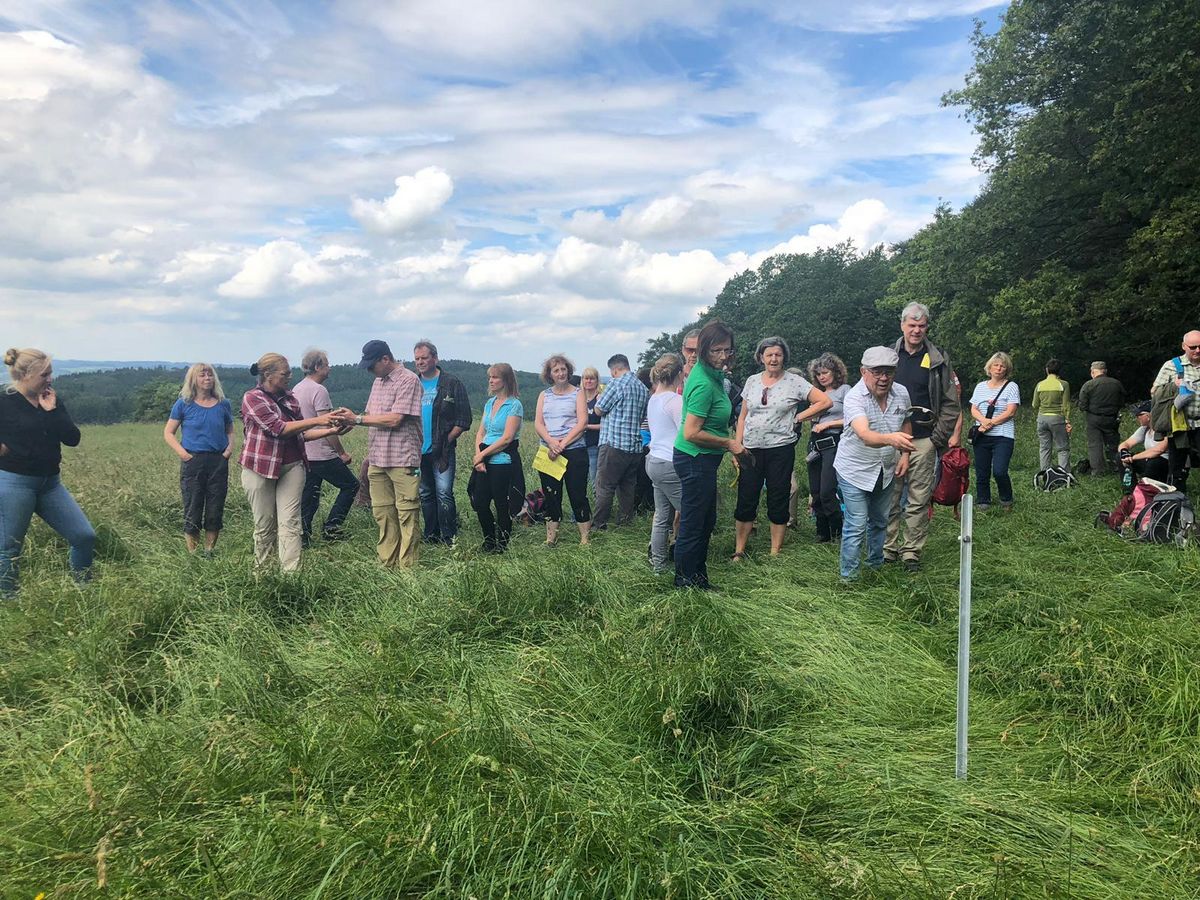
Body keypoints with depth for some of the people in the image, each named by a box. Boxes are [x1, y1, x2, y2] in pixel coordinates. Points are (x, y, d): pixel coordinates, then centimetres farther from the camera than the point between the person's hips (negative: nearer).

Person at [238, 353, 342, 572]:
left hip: (291, 467, 4)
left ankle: (291, 574, -9)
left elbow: (300, 433, 14)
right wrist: (316, 420, -20)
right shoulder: (252, 398, -8)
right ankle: (261, 571, 24)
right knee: (264, 525, 7)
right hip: (261, 468, -4)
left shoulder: (289, 398, 9)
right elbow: (278, 428, -19)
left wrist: (330, 430, 0)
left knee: (290, 523, -6)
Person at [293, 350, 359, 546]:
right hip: (323, 455, -9)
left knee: (309, 496, 13)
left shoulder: (297, 389, 12)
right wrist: (342, 452, -12)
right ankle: (331, 527, 3)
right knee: (350, 485, 6)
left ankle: (303, 534, 10)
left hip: (304, 454, 9)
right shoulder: (319, 390, -16)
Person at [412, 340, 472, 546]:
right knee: (425, 494, 11)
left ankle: (449, 539, -3)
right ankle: (431, 537, 21)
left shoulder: (452, 384, 0)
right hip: (418, 450, 5)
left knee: (444, 494, -9)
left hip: (442, 451, -5)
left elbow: (464, 420, -2)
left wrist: (447, 440, -9)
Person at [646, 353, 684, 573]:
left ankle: (658, 563, 21)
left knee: (662, 516, 15)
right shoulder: (674, 400, -16)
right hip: (670, 466, -9)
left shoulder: (653, 399, 12)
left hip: (654, 461, 9)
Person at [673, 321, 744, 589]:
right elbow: (691, 433, -25)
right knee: (693, 524, 3)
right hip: (696, 459, -10)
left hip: (702, 459, 10)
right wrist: (729, 443, -15)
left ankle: (698, 576, 34)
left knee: (707, 520, 20)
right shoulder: (704, 383, -24)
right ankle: (685, 581, 17)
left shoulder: (712, 375, 6)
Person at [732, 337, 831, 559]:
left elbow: (825, 401, -4)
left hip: (781, 449, -2)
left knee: (778, 501, 6)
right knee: (745, 500, 4)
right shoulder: (752, 381, 8)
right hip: (751, 449, 3)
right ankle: (739, 551, 13)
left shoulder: (795, 382, -2)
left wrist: (798, 418, -5)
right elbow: (742, 417, 11)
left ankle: (775, 553, 17)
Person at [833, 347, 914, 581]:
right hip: (855, 471, -6)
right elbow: (865, 435, -45)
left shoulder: (901, 393, -9)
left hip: (887, 470, 6)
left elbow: (906, 423, 11)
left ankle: (876, 563, 40)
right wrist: (890, 439, -64)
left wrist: (905, 454, 1)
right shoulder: (854, 398, -28)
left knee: (880, 521, 20)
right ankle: (848, 576, 5)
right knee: (856, 525, -7)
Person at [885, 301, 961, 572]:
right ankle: (888, 548, 13)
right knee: (889, 497, 3)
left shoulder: (939, 359, 4)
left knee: (919, 500, 3)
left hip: (924, 440, -1)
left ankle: (912, 551, 12)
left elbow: (951, 403, 4)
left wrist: (938, 438, -3)